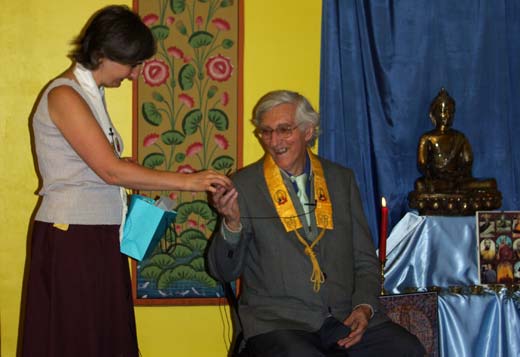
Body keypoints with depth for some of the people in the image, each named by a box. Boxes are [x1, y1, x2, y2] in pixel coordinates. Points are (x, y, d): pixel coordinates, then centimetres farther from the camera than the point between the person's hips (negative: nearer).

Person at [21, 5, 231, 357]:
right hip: (72, 238, -9)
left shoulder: (90, 94, 14)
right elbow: (111, 169, -18)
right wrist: (187, 181, -15)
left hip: (100, 238, 9)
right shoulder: (64, 95, -13)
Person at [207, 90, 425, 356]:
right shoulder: (245, 185, 4)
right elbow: (224, 272, 3)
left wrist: (364, 307, -2)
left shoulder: (341, 179, 13)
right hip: (276, 321, -4)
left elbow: (365, 260, 16)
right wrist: (232, 224, -15)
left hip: (344, 316, 4)